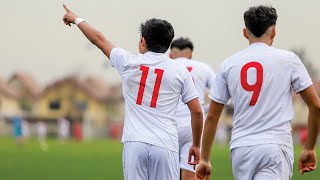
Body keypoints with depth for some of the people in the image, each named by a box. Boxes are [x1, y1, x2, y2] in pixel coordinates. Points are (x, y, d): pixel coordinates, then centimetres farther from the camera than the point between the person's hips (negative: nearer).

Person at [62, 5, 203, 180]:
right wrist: (196, 145, 16)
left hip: (134, 143, 1)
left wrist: (77, 20, 37)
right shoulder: (180, 71, 4)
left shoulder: (128, 62, 5)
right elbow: (197, 111, 4)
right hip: (165, 146, -1)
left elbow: (99, 40, 21)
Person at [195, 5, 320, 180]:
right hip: (275, 146, -3)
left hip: (240, 148, 3)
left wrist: (204, 159, 17)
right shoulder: (288, 59, 3)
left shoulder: (229, 63, 9)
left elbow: (212, 116, 10)